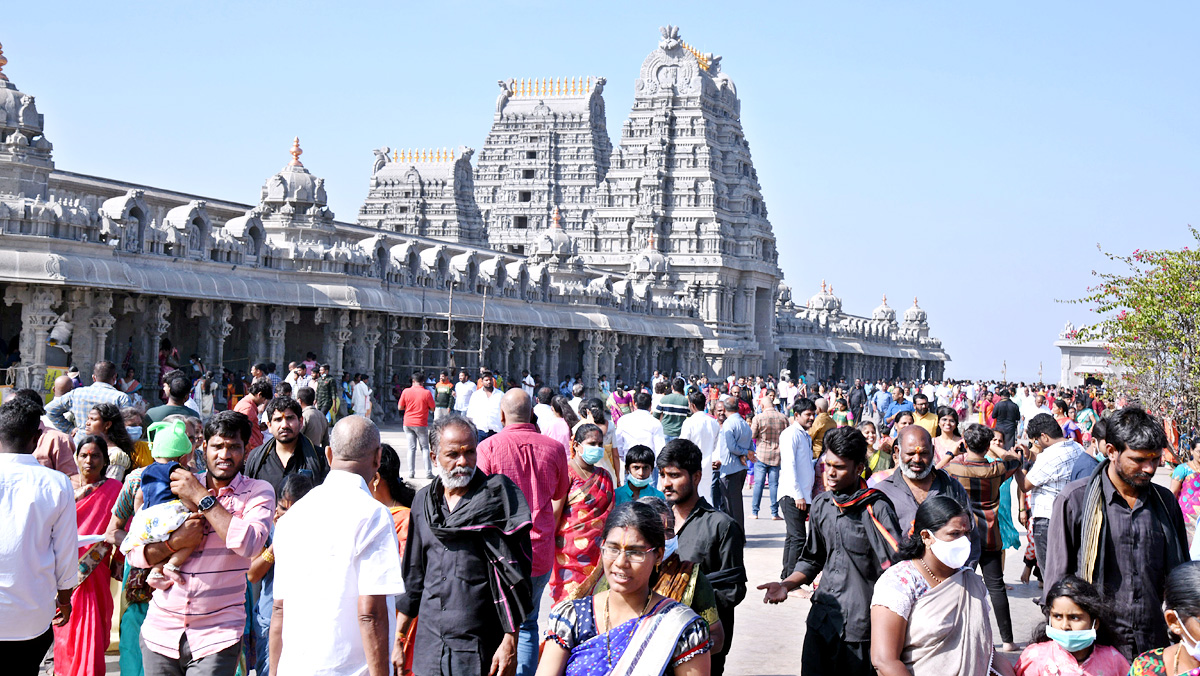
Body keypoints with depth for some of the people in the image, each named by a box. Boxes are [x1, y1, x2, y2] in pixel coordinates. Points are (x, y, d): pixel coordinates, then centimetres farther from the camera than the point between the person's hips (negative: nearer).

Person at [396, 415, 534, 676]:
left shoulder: (497, 496, -5)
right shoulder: (424, 502, 10)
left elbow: (514, 574, -7)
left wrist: (510, 642, -12)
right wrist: (398, 639, 16)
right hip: (429, 643, 5)